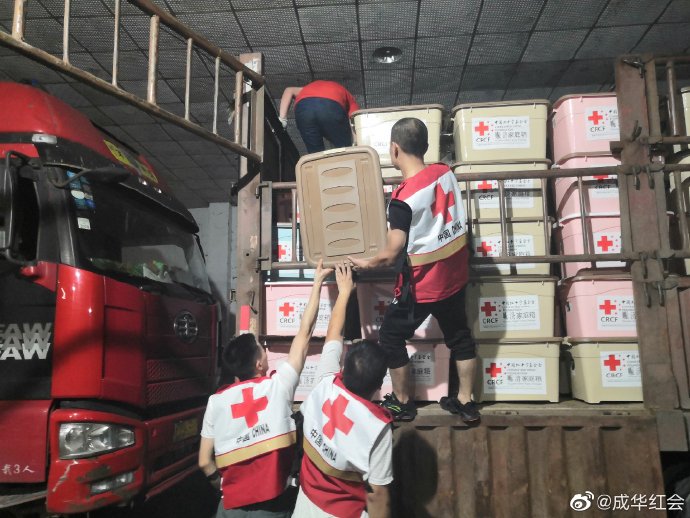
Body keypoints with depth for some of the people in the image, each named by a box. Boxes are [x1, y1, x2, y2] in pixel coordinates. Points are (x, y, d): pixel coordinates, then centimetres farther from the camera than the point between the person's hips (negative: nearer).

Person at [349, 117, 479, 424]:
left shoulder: (403, 199, -25)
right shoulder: (445, 172, -6)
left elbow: (390, 255, -20)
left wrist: (366, 264, -1)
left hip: (422, 285, -7)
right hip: (455, 275, 7)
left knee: (390, 338, 13)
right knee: (459, 335, 20)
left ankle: (402, 404, 28)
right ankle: (466, 402, 34)